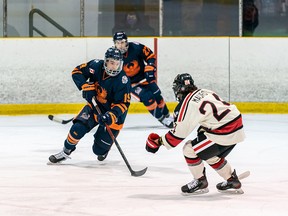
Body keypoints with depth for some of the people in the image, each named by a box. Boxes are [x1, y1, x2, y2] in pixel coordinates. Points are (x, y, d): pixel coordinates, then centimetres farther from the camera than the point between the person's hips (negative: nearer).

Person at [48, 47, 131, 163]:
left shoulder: (122, 80, -27)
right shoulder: (96, 66, -17)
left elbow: (123, 103, -25)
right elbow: (77, 71, -4)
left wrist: (111, 115, -39)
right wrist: (86, 86, -19)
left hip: (113, 111, -3)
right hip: (95, 104, 3)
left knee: (99, 149, -2)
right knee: (78, 127, -18)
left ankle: (102, 150, 36)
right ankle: (66, 151, 7)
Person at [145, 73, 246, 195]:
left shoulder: (188, 105, -12)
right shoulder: (204, 92, 11)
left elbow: (179, 133, -8)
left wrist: (159, 141, 3)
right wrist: (203, 129, 25)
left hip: (224, 133, -9)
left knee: (189, 149, -1)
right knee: (212, 155, 28)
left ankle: (200, 183, 10)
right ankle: (232, 181, 34)